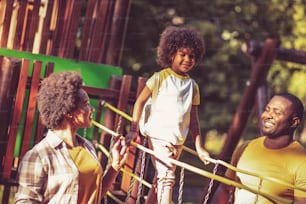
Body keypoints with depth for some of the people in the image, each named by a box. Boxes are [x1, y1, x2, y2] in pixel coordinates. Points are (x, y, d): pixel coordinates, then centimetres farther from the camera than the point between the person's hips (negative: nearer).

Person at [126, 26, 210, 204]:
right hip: (159, 136, -6)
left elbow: (193, 120, 10)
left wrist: (199, 147, 6)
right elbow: (140, 101, -5)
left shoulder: (193, 86, 8)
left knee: (162, 178, 15)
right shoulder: (160, 78, -6)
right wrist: (134, 129, -14)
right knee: (166, 176, -15)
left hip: (179, 140, 6)